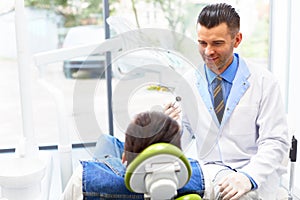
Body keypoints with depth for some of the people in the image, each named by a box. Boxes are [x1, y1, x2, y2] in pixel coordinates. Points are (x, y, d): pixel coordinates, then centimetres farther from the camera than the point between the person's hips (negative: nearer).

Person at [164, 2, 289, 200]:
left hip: (256, 178, -1)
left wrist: (249, 177, -25)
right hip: (209, 172, 2)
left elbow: (275, 142, -8)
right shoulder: (188, 82, 3)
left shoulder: (264, 81, -4)